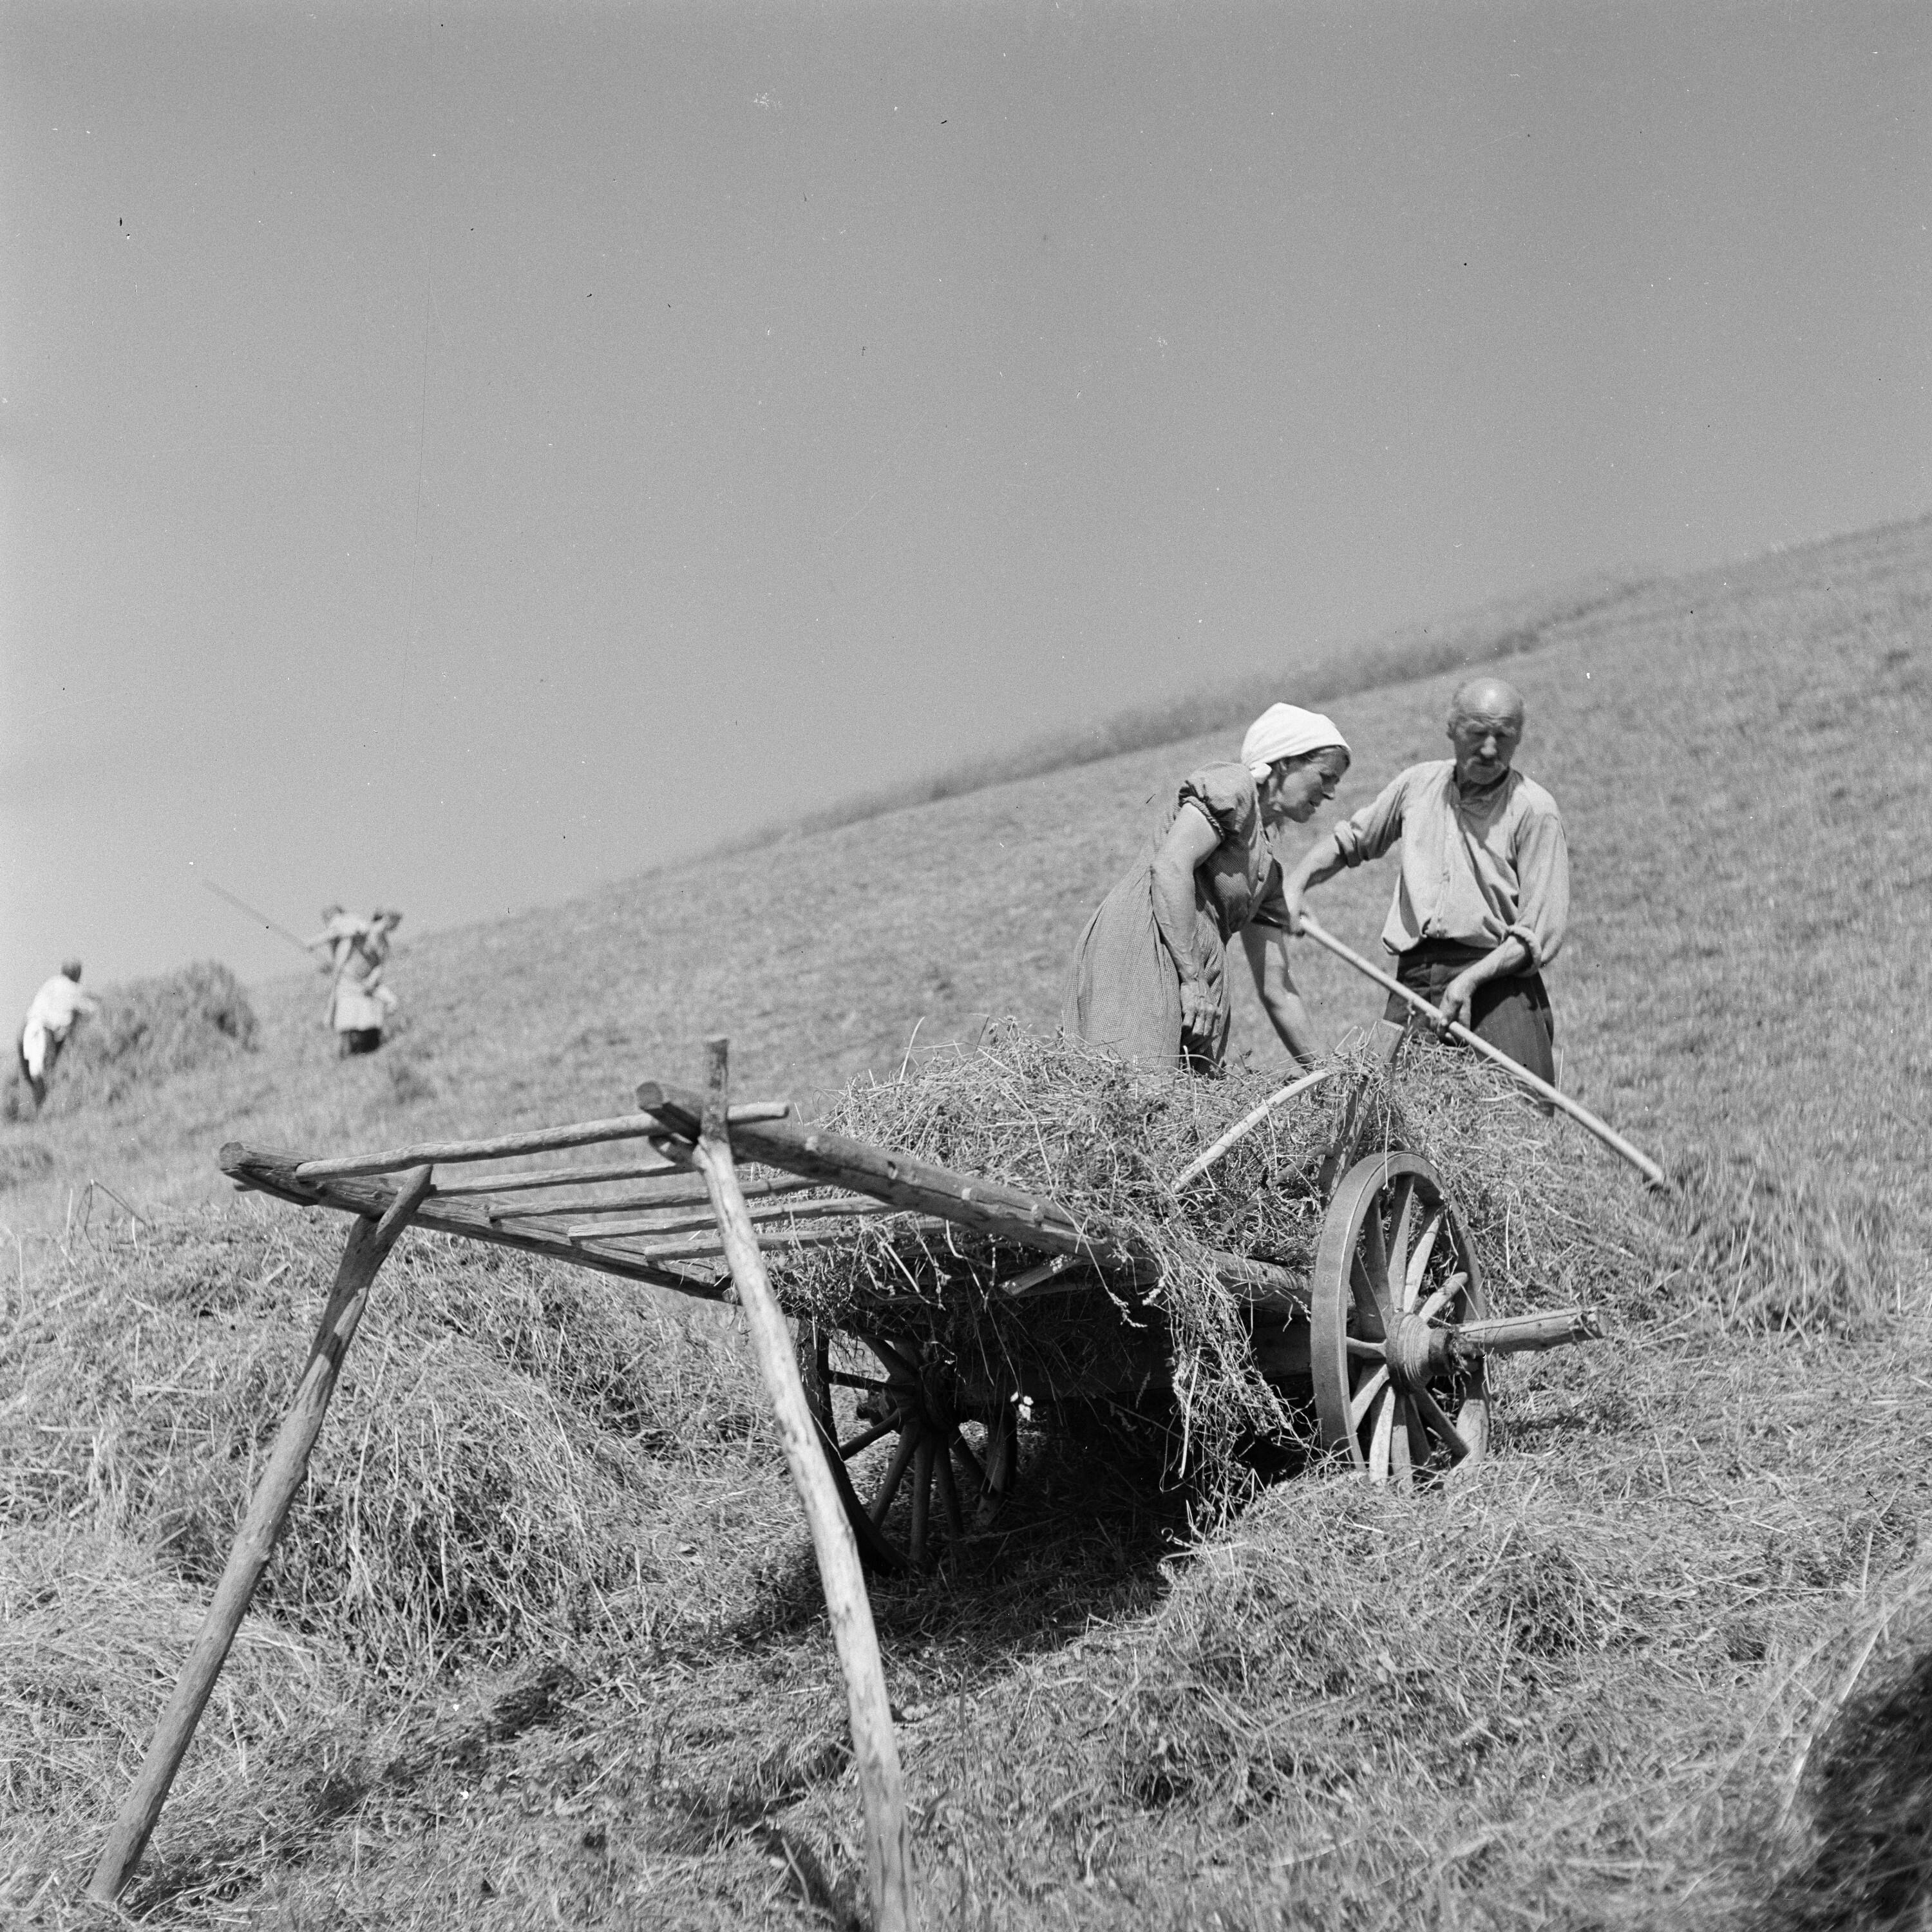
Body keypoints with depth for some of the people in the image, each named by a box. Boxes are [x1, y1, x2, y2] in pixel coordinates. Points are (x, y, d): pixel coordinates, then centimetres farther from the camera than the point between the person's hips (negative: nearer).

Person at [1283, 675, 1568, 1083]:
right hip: (1413, 981, 3)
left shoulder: (1534, 811, -2)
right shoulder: (1418, 785, 12)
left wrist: (1472, 979, -17)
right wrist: (1295, 884, 13)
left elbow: (1541, 933, -5)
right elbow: (1349, 839, 29)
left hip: (1498, 981, -3)